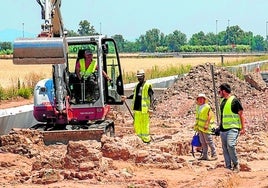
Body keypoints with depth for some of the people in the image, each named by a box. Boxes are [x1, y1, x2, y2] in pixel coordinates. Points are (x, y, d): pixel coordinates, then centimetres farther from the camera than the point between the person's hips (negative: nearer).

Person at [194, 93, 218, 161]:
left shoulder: (207, 107, -12)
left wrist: (206, 124, -22)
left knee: (209, 141, -6)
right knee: (203, 142, 10)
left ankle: (214, 155, -2)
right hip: (200, 127, 8)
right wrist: (196, 124, 22)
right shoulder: (197, 107, 13)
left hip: (205, 127, -8)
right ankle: (204, 155, 14)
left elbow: (210, 116, -17)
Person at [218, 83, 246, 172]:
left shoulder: (235, 101, -7)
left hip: (232, 128, -8)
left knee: (230, 145, -24)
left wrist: (243, 127, -11)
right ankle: (228, 167, 12)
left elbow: (241, 115, -6)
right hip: (223, 129, 8)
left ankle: (236, 164, -10)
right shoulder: (222, 101, 14)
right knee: (225, 148, 6)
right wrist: (220, 126, 22)